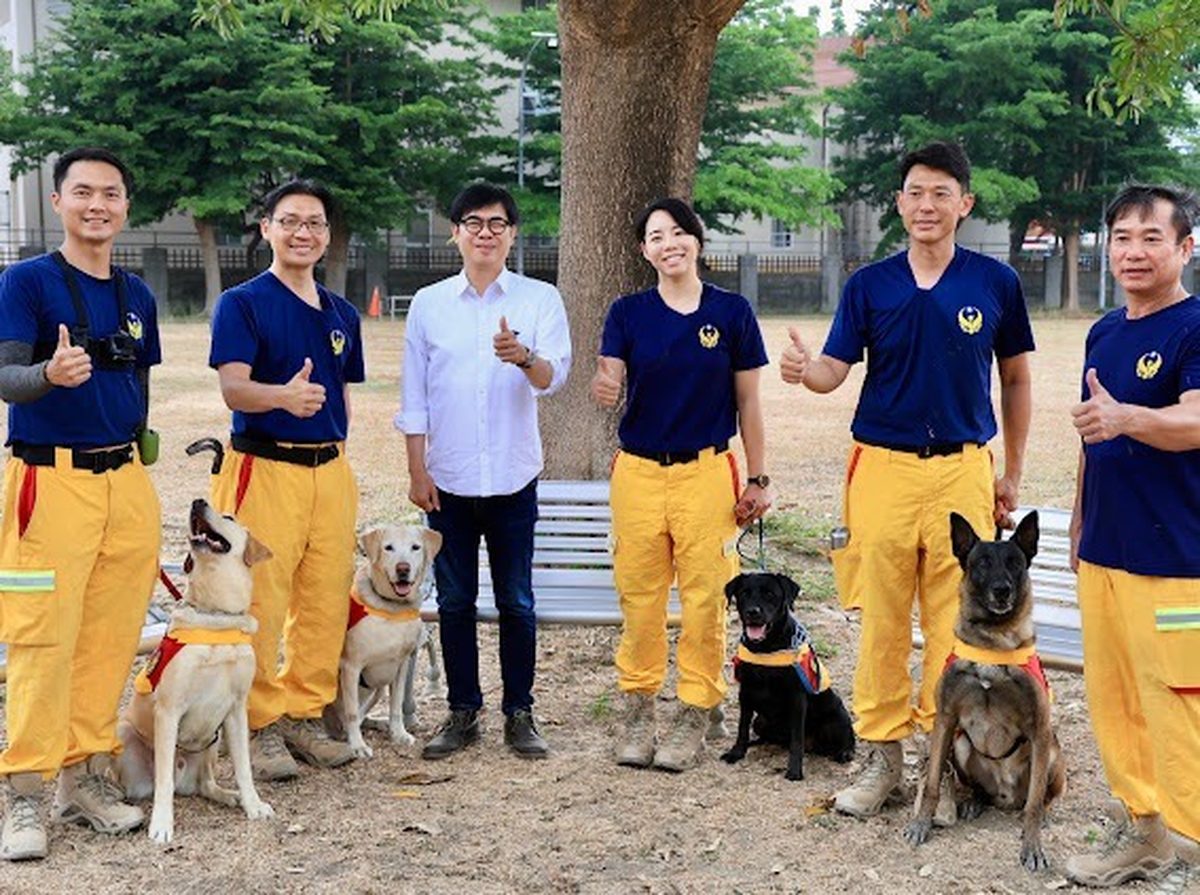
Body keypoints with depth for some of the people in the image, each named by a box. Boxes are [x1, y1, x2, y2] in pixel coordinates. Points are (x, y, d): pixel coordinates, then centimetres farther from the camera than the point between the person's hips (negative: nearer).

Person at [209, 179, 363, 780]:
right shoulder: (242, 303, -3)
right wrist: (283, 396, -36)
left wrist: (336, 456, 16)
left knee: (326, 601, 7)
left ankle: (305, 713, 20)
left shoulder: (342, 314, 14)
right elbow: (233, 389, -16)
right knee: (260, 602, -4)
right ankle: (261, 724, 8)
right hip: (265, 466, -5)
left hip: (331, 470, 6)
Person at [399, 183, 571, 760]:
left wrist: (525, 358, -32)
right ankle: (462, 712, 20)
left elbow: (554, 378, -10)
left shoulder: (540, 299, 2)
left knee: (516, 602, 5)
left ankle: (519, 713, 17)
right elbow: (414, 396, 7)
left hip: (513, 479, -1)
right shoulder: (428, 304, 6)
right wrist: (417, 471, 1)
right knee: (454, 601, 8)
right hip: (448, 479, 2)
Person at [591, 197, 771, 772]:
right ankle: (638, 709, 19)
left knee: (704, 596, 0)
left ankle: (695, 716, 14)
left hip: (707, 471, -1)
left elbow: (748, 402, 5)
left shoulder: (732, 312, 2)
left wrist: (758, 478, 4)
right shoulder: (629, 313, 5)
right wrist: (603, 387, -32)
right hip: (639, 471, 1)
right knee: (639, 596, 5)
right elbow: (610, 376, -8)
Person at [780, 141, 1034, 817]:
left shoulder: (996, 282, 3)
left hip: (963, 469, 0)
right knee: (882, 619, 5)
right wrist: (803, 369, -25)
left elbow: (1017, 379, 12)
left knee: (954, 623, 3)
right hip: (883, 467, 1)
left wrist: (1012, 474, 12)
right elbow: (834, 372, -1)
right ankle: (883, 755, 17)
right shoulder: (870, 285, 4)